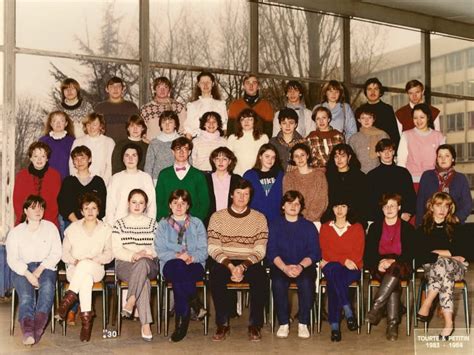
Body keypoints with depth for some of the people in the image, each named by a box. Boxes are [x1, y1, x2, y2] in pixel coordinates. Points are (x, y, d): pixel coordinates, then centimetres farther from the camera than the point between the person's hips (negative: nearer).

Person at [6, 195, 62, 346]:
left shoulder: (50, 227, 13)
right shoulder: (15, 232, 11)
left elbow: (56, 253, 5)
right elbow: (12, 259, 2)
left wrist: (40, 269, -10)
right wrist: (28, 274, -15)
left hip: (45, 267, 0)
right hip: (22, 269, 0)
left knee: (48, 287, -34)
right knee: (26, 296, -30)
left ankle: (37, 329, -46)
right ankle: (28, 331, -48)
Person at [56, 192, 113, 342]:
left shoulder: (106, 229, 10)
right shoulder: (73, 228, 11)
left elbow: (109, 254, 3)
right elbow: (64, 252, 7)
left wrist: (95, 260, -15)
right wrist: (74, 261, -13)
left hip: (96, 269, 0)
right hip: (75, 269, 0)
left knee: (85, 265, -39)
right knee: (86, 278, -38)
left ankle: (69, 298, -34)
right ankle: (86, 318, -41)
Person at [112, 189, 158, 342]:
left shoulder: (152, 223, 18)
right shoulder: (119, 224, 15)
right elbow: (116, 251, 4)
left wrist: (145, 253, -12)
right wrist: (133, 255, -14)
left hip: (149, 265, 1)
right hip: (125, 264, -1)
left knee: (142, 263, -40)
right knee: (144, 281, -36)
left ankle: (130, 302, -40)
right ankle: (145, 324, -40)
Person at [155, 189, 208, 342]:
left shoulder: (197, 224, 17)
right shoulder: (163, 225, 17)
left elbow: (203, 250, 6)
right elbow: (160, 251, 3)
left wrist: (192, 258, -16)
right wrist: (177, 256, -16)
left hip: (195, 265, 0)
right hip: (170, 265, 0)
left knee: (178, 277, -36)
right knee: (177, 266, -38)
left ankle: (182, 319, -26)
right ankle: (194, 302, -30)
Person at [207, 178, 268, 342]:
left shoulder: (259, 218, 6)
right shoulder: (217, 217, 5)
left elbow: (260, 250, -1)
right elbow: (213, 249, -3)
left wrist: (243, 266, -18)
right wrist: (230, 266, -18)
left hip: (250, 263, 0)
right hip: (224, 262, 0)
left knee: (261, 278, -32)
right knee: (215, 276, -33)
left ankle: (254, 325, -14)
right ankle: (223, 324, -17)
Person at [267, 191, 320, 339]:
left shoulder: (309, 226, 10)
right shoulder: (275, 225, 10)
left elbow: (314, 253, 1)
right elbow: (272, 252, -1)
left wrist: (301, 266, -19)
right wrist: (285, 267, -19)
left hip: (304, 266, 0)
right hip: (280, 266, 0)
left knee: (306, 282, -32)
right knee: (278, 282, -32)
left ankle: (303, 324, -18)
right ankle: (283, 323, -18)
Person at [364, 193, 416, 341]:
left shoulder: (408, 228, 12)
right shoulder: (375, 227, 15)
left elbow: (410, 254, 3)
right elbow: (368, 253, 8)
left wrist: (393, 261, -14)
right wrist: (379, 262, -13)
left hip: (401, 266, 0)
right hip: (379, 268, 0)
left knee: (394, 270, -38)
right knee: (393, 283, -33)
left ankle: (376, 307, -41)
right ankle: (392, 324, -38)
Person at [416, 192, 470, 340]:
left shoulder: (456, 228, 10)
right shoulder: (423, 229, 7)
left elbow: (465, 251, 0)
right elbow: (420, 255, -5)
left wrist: (436, 252, -7)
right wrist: (450, 255, -10)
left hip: (456, 268, 0)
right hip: (431, 268, 0)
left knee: (441, 265, -37)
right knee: (445, 276, -37)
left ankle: (425, 306, -35)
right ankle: (448, 323, -39)